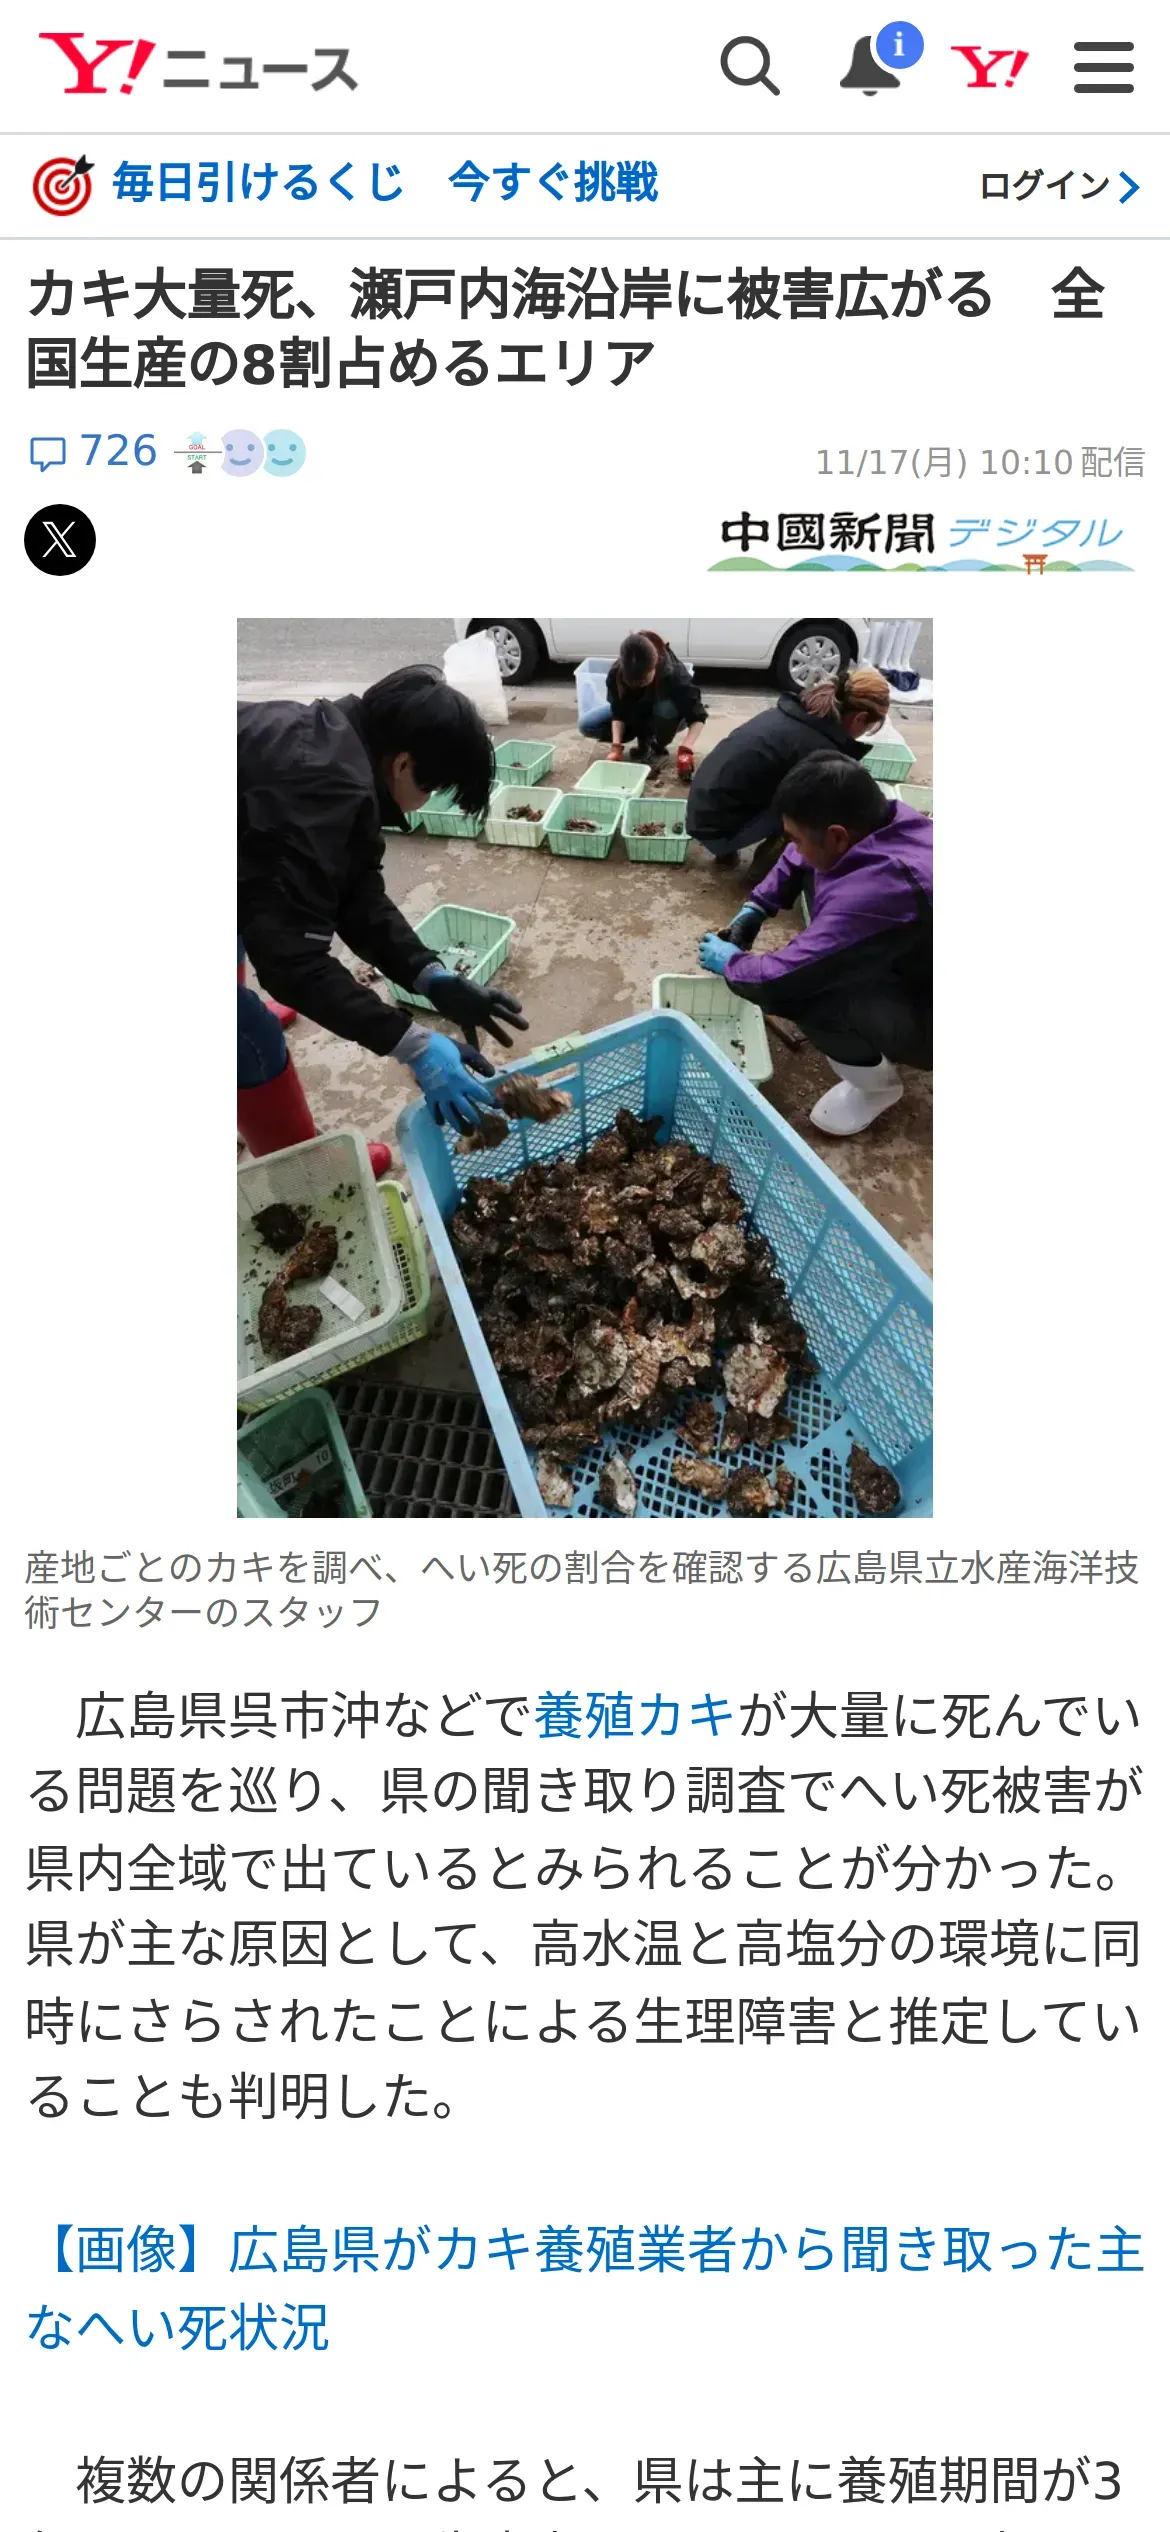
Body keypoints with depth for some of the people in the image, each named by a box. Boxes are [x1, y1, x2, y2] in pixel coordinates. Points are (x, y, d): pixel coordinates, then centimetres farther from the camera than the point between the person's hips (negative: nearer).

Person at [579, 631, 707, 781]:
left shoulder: (674, 674, -38)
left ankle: (658, 749, -9)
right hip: (636, 714, 3)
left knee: (666, 707, -40)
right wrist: (616, 746, -33)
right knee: (586, 725, -13)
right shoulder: (617, 673, -31)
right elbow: (619, 713, -19)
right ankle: (644, 740, 0)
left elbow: (697, 716, -35)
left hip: (667, 717, -3)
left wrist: (686, 750, -48)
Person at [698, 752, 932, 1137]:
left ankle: (876, 1084, -2)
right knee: (813, 875, 8)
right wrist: (755, 908, 5)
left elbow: (775, 981, -30)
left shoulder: (871, 895, -39)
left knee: (792, 985, -27)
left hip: (931, 1020, -8)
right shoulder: (884, 817, -14)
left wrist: (729, 963, -9)